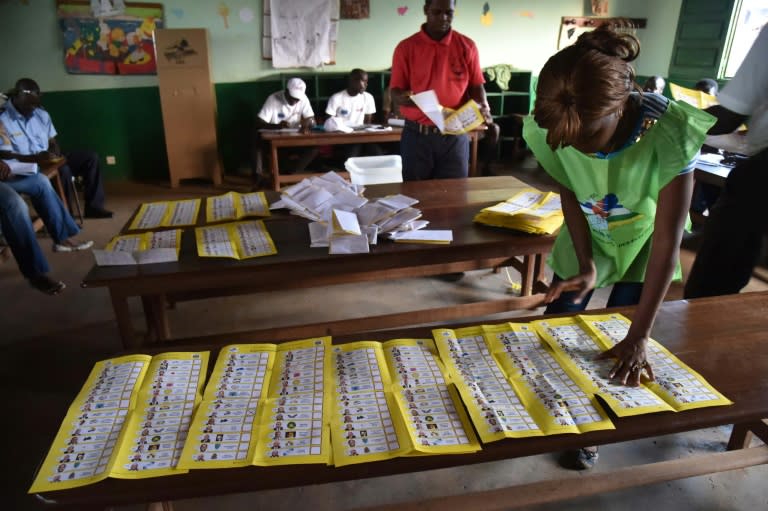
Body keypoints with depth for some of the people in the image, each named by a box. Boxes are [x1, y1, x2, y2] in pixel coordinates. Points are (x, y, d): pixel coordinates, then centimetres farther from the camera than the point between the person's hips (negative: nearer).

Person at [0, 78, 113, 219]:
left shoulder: (41, 114, 9)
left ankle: (93, 207, -9)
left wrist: (55, 151, -9)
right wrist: (36, 158, -31)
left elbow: (52, 142, 16)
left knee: (91, 157, -6)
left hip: (48, 159, 8)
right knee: (63, 170, -35)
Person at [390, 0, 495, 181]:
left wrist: (483, 107, -13)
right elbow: (395, 92, 0)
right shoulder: (406, 47, 1)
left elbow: (476, 85, 7)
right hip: (417, 134, 0)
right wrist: (404, 98, -23)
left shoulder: (467, 46, 4)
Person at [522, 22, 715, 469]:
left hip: (642, 244, -2)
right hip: (586, 240, 2)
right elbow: (570, 195, -10)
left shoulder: (670, 132, -37)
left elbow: (667, 242, -33)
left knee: (616, 340, 1)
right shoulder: (557, 131, -30)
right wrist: (585, 265, -18)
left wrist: (639, 337, -32)